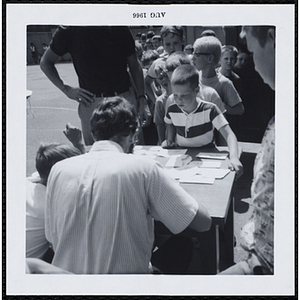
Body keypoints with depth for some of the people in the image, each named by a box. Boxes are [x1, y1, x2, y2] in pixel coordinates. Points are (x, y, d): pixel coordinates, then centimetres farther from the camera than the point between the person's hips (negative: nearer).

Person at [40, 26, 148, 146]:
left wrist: (141, 98, 3)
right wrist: (66, 89, -2)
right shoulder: (69, 30, 0)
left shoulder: (119, 29, 4)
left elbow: (134, 66, 10)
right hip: (91, 103, -1)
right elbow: (45, 62, 10)